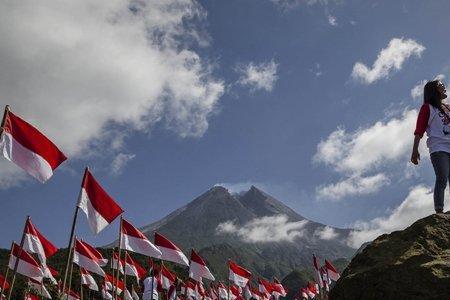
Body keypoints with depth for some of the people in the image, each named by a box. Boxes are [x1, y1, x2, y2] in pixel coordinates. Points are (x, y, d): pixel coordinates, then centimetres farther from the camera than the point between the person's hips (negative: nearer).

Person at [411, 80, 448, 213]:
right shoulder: (427, 107, 9)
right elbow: (419, 130, -1)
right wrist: (415, 150, -12)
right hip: (439, 148, -5)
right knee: (442, 179, -17)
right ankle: (439, 211, -21)